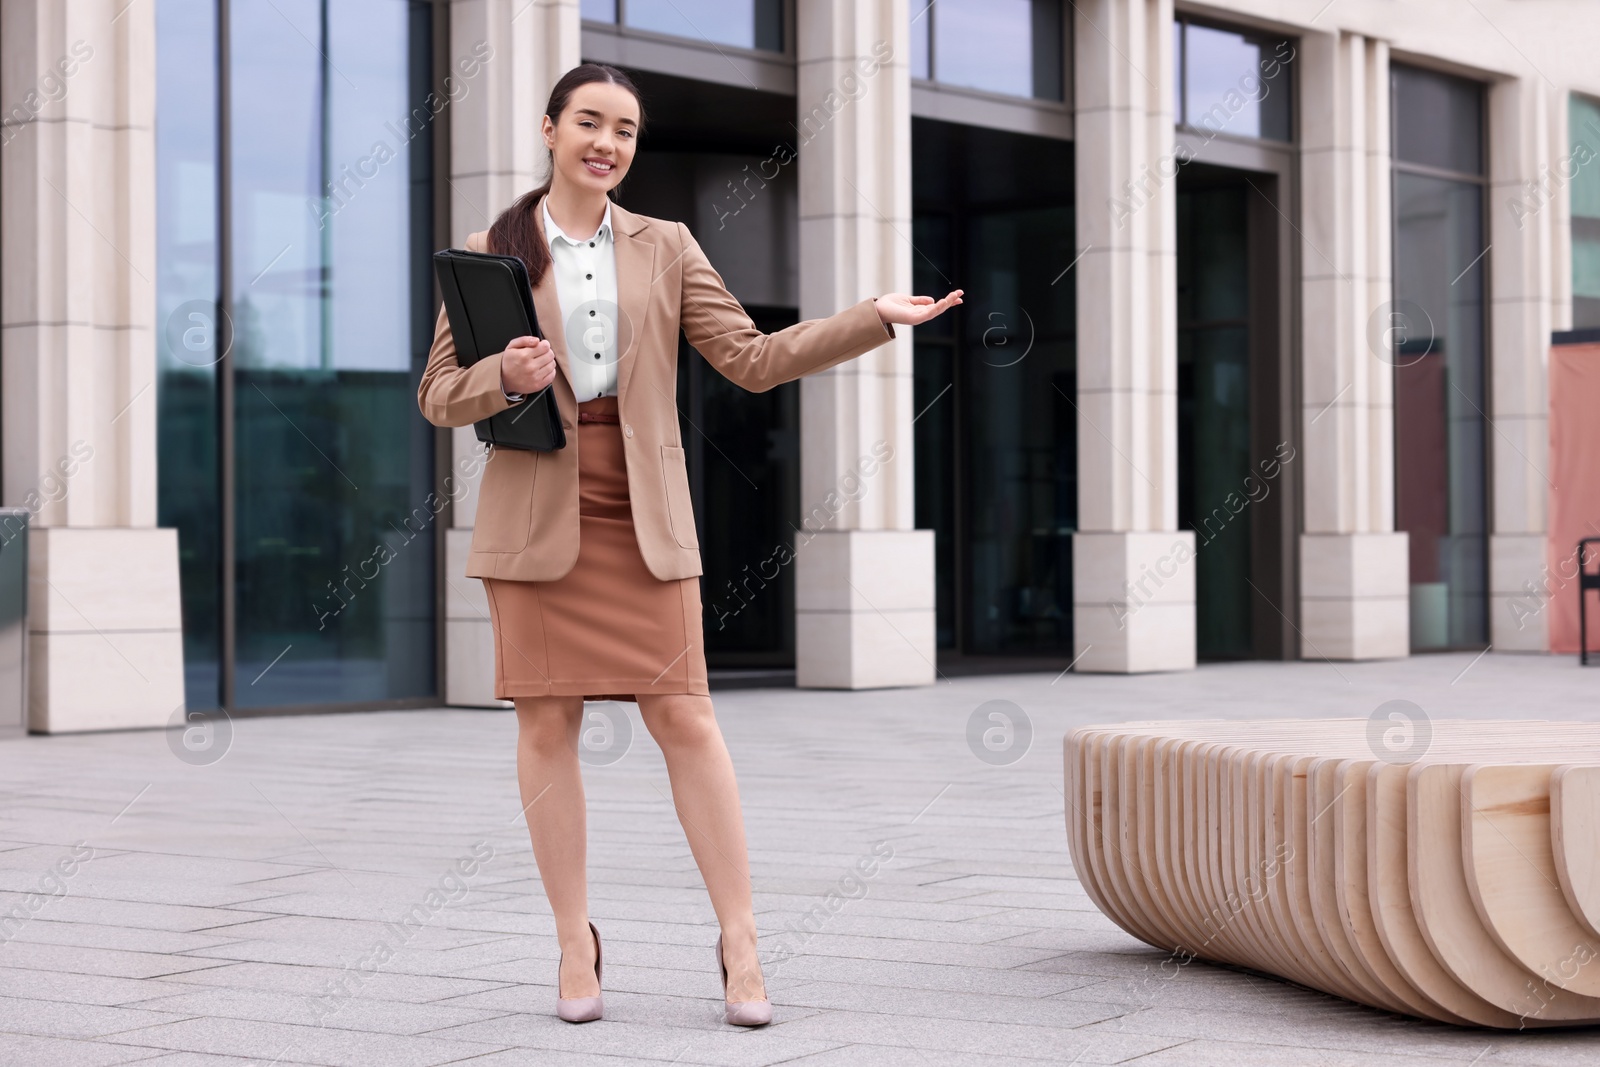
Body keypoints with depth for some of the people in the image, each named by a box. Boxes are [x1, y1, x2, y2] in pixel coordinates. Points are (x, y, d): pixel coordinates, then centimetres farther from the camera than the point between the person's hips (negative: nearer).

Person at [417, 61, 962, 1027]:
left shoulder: (665, 249, 9)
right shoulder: (491, 253, 5)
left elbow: (753, 359, 4)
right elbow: (439, 395, 6)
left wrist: (874, 320, -5)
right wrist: (506, 377, -15)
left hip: (643, 512, 0)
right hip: (536, 509, 0)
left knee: (684, 716, -5)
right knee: (548, 722, 1)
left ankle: (741, 945, 0)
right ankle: (577, 945, 12)